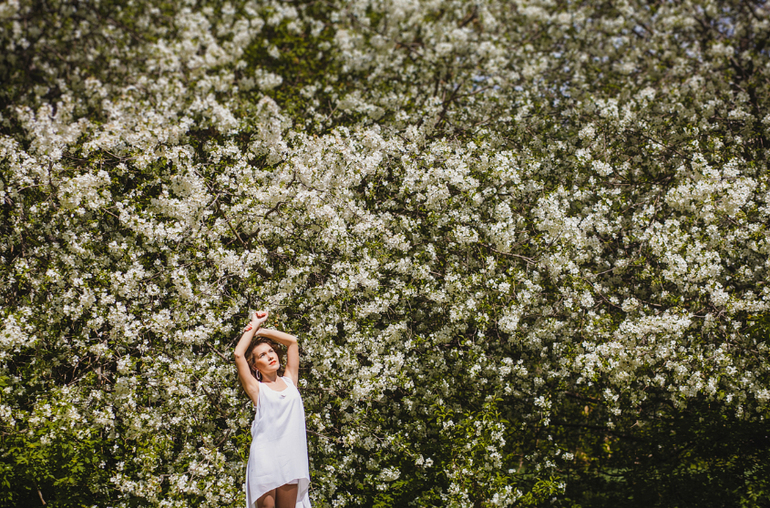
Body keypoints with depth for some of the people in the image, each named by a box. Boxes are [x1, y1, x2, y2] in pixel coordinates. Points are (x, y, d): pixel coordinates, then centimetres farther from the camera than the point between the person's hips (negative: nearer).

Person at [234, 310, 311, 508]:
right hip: (264, 454, -3)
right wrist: (254, 325, 8)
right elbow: (239, 354, -4)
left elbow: (292, 341, 18)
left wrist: (261, 331, 16)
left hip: (290, 455, 3)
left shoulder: (289, 381, 16)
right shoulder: (257, 389, 5)